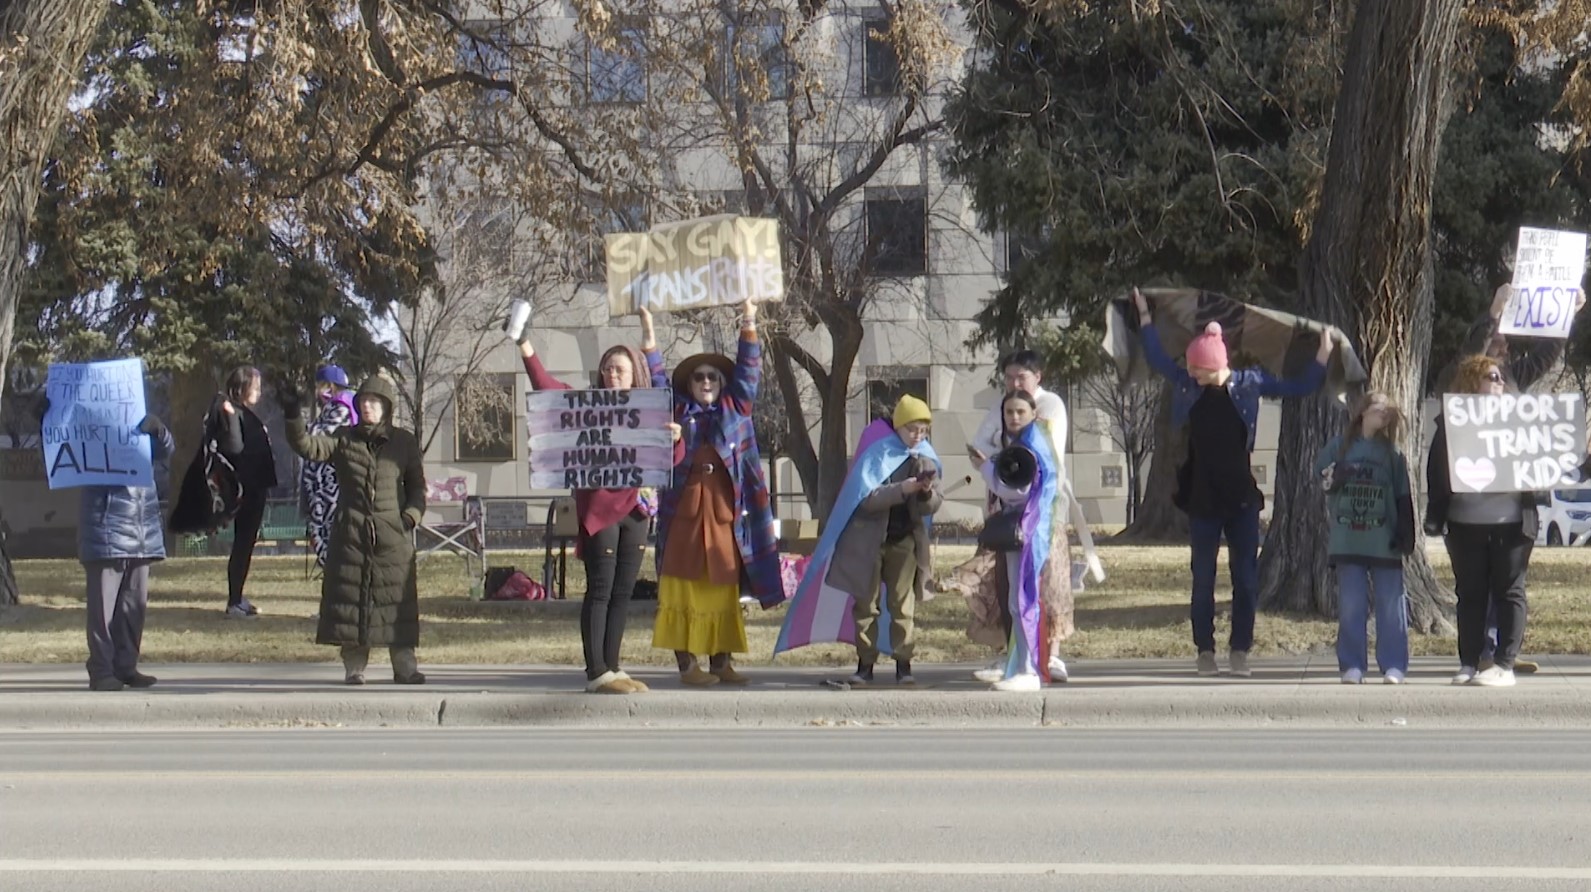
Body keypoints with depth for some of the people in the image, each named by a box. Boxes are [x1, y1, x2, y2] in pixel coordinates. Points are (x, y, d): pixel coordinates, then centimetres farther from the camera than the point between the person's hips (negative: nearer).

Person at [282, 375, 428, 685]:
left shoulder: (404, 442, 7)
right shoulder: (343, 440, 5)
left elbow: (417, 485, 13)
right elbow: (309, 447, -9)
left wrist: (412, 515, -4)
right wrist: (293, 418, -24)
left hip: (393, 535, 0)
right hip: (351, 533, 0)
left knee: (396, 599, 0)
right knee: (351, 596, -1)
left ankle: (404, 665, 5)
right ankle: (354, 666, 6)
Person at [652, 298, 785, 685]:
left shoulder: (735, 410, 14)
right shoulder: (677, 412, 10)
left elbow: (748, 372, 10)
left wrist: (749, 327, 2)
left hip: (724, 511, 2)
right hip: (684, 510, -2)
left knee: (723, 587, 4)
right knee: (685, 585, -3)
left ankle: (721, 662, 8)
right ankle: (687, 663, -3)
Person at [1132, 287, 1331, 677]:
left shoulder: (1249, 383, -2)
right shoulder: (1186, 384, 1)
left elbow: (1298, 388, 8)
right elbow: (1157, 358, 16)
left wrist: (1322, 358, 2)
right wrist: (1145, 316, 16)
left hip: (1242, 497, -1)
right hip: (1201, 498, 1)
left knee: (1246, 576, 0)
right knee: (1203, 577, 5)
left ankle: (1239, 649, 6)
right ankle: (1205, 650, 11)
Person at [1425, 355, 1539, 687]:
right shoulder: (1451, 422, 5)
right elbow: (1436, 472, 4)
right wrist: (1435, 516, -3)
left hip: (1511, 520, 0)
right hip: (1466, 522, 0)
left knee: (1509, 591, 0)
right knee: (1470, 594, 6)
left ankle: (1505, 664, 1)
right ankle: (1468, 664, 11)